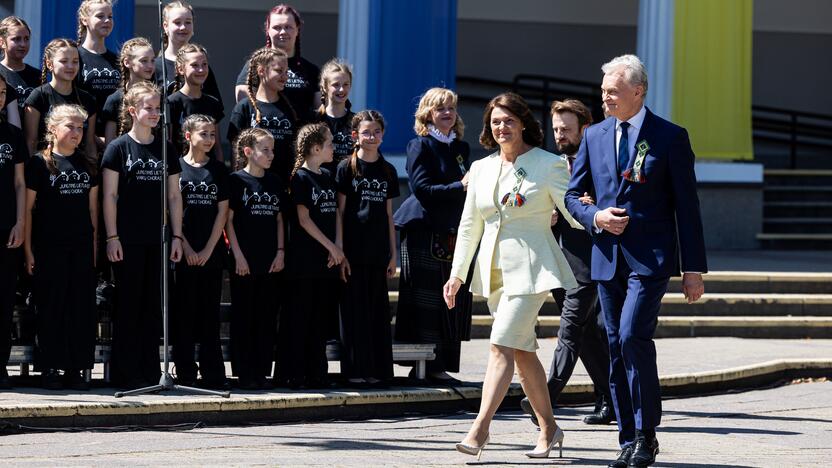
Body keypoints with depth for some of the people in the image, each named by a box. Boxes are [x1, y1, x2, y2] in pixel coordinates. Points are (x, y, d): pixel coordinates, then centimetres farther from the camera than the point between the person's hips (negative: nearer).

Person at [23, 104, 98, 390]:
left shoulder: (87, 167, 12)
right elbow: (27, 208, -3)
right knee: (51, 307, -1)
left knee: (82, 308, 2)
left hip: (81, 248, 4)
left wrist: (95, 244, 9)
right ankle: (51, 369, 4)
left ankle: (76, 369, 8)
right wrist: (28, 249, -8)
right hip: (49, 247, -4)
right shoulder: (39, 164, -3)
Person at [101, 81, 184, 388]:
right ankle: (125, 373, 1)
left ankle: (150, 373, 10)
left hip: (157, 240, 4)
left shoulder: (166, 150, 12)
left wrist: (177, 236, 7)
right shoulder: (119, 148, -1)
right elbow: (110, 196, -4)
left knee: (153, 306, 5)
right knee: (128, 305, -2)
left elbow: (174, 196, 13)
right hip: (128, 241, -4)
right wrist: (112, 237, -10)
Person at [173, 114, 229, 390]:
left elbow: (222, 212, 5)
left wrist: (208, 249, -5)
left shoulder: (218, 171, 9)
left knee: (210, 314, 4)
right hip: (184, 252, -2)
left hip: (211, 252, 2)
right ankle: (185, 373, 3)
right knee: (184, 313, -1)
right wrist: (186, 248, -10)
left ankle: (213, 375, 5)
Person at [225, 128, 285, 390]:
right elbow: (228, 220, -6)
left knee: (267, 318, 5)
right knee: (243, 317, -1)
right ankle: (244, 374, 2)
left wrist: (280, 251, 5)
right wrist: (238, 255, -11)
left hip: (271, 261, 5)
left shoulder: (274, 183, 12)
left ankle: (262, 373, 10)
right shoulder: (237, 180, -4)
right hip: (245, 260, -5)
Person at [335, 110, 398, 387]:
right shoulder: (347, 168, -2)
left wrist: (393, 253, 11)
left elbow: (388, 214, 14)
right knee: (354, 309, -3)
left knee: (378, 310, 5)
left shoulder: (387, 171, 11)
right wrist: (339, 250, -10)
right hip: (353, 249, -4)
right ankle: (355, 370, 1)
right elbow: (339, 211, -4)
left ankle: (377, 369, 9)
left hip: (378, 251, 4)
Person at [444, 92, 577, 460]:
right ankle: (548, 428, 19)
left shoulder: (548, 165, -3)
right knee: (523, 351, 10)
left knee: (502, 346, -15)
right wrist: (457, 274, 13)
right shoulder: (481, 169, 12)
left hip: (530, 267, -6)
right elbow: (469, 226, 17)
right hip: (494, 269, 6)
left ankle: (479, 429, -20)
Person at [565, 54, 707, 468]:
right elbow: (572, 194, 16)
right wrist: (594, 217, -6)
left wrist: (693, 269, -4)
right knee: (616, 347, 5)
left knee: (633, 336, -19)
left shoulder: (670, 137, -2)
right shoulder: (595, 136, 11)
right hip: (607, 258, 5)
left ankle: (647, 434, -9)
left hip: (651, 258, -5)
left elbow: (687, 207, -1)